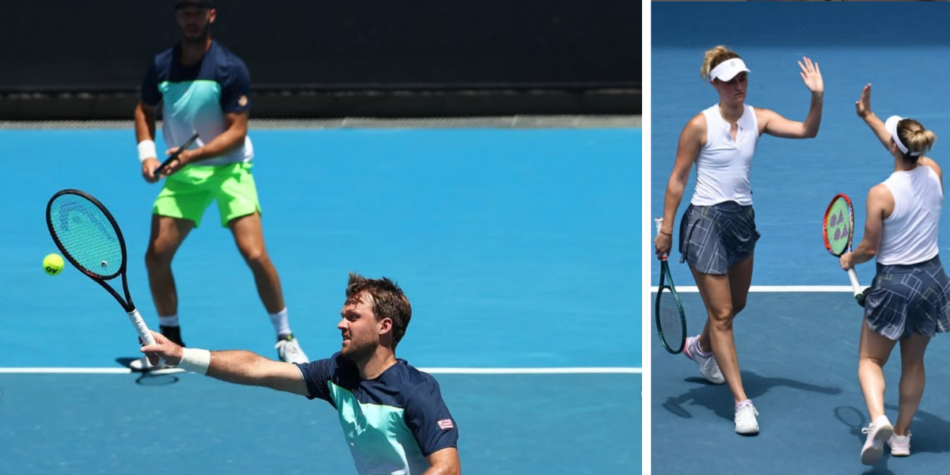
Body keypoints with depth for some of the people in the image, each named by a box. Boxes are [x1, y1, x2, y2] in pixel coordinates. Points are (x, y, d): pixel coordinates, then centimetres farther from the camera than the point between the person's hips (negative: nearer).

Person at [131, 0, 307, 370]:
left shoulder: (231, 69, -15)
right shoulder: (160, 66, -2)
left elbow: (236, 132, -16)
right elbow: (145, 111, 15)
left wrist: (192, 155, -28)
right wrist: (147, 152, -2)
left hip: (228, 168, -4)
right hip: (181, 173, 4)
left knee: (254, 255, -17)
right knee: (156, 256, -3)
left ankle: (285, 338, 0)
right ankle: (170, 342, 16)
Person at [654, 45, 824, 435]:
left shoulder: (758, 119, 0)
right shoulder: (700, 125, -14)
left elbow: (806, 131, -8)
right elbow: (677, 179, -8)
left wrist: (817, 98, -25)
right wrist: (666, 229, -8)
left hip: (742, 219, 7)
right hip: (706, 221, -6)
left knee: (736, 303, 22)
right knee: (721, 313, -5)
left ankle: (699, 347, 54)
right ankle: (742, 402, -3)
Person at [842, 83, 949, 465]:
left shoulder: (881, 194, -21)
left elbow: (870, 248, -13)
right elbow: (905, 149, 15)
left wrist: (849, 258, 9)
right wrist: (869, 117, 25)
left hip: (895, 283, -5)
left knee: (870, 360, 11)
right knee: (914, 361, 21)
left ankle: (879, 420, -14)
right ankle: (902, 435, 27)